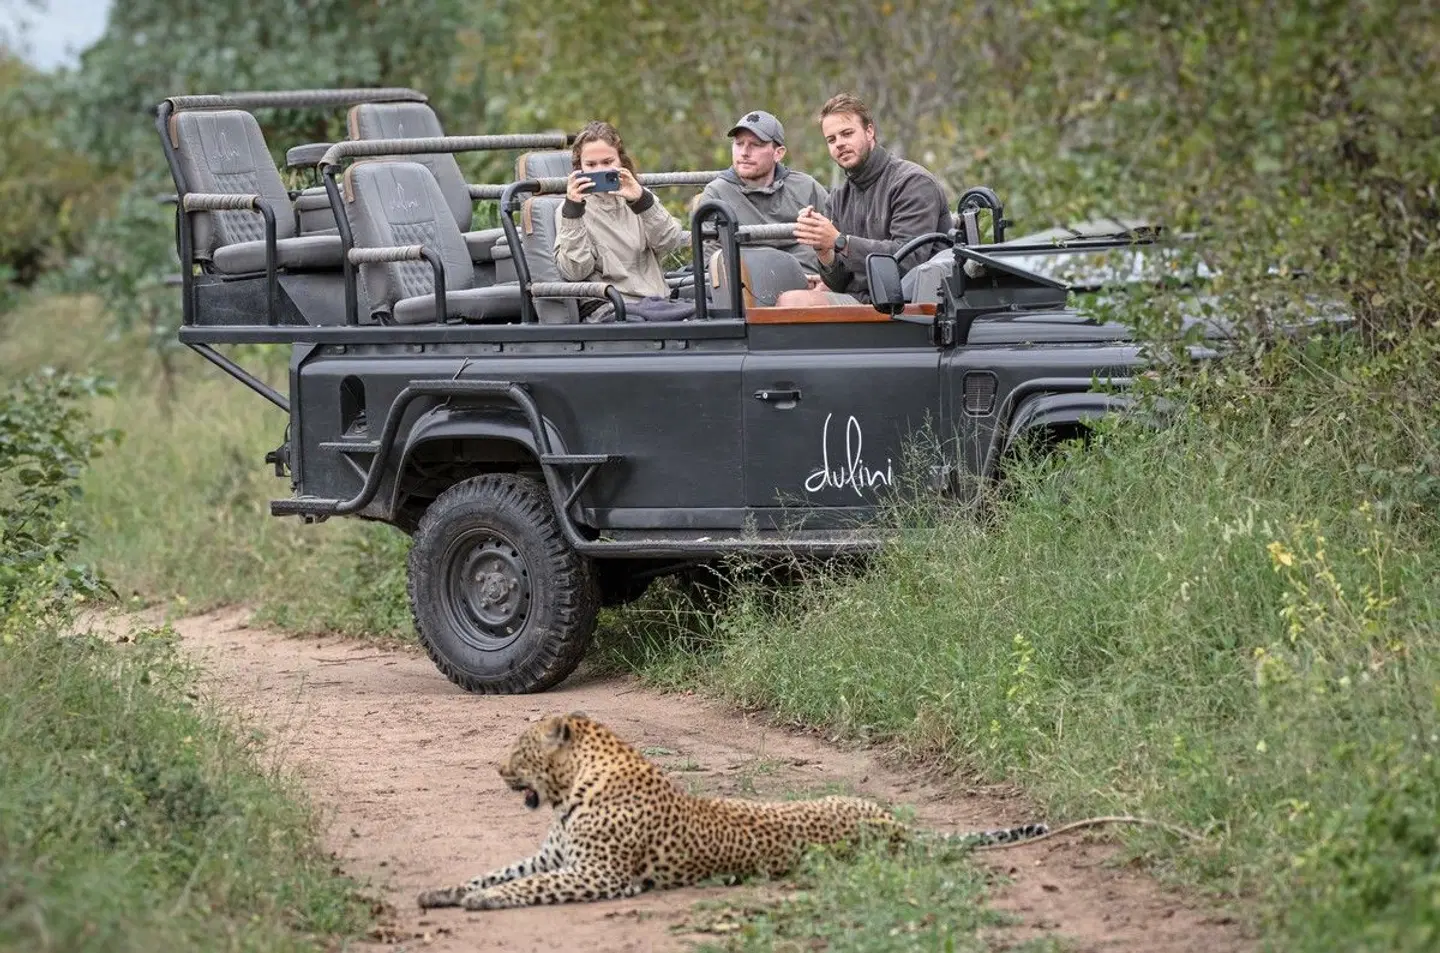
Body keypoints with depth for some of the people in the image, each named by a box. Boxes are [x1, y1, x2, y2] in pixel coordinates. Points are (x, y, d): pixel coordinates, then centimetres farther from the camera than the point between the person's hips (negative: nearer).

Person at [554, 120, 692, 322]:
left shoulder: (637, 198, 20)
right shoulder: (570, 210, 10)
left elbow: (671, 243, 2)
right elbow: (574, 271, -5)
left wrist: (641, 200, -12)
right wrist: (573, 210, -11)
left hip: (655, 302, 4)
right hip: (605, 308, -4)